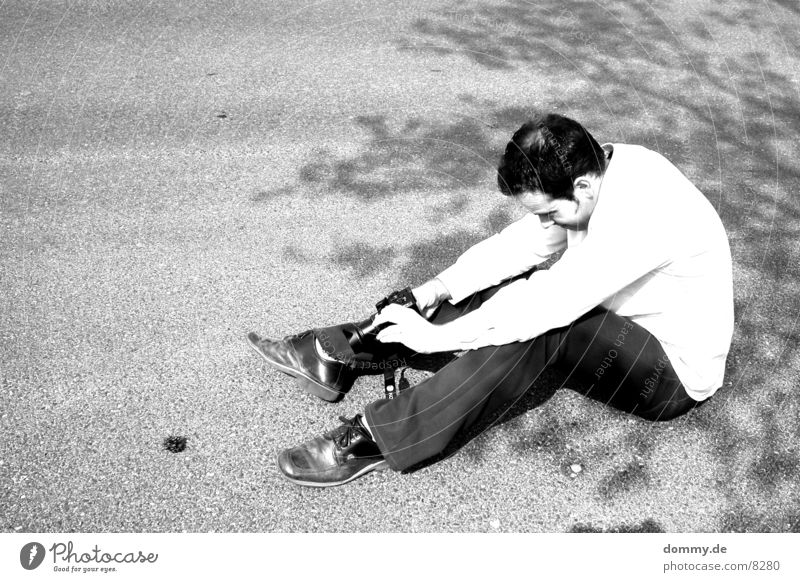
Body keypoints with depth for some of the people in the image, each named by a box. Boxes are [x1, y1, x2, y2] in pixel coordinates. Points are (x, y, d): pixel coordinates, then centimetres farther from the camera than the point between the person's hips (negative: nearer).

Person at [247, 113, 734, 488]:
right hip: (626, 322, 8)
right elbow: (519, 244, -6)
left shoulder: (636, 214, -36)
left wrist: (434, 336, -28)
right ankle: (339, 353, -6)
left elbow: (546, 305, -36)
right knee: (500, 284, -6)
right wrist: (435, 290, -16)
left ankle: (374, 441, -28)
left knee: (532, 320, -32)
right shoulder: (594, 171, -9)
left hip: (675, 375, -8)